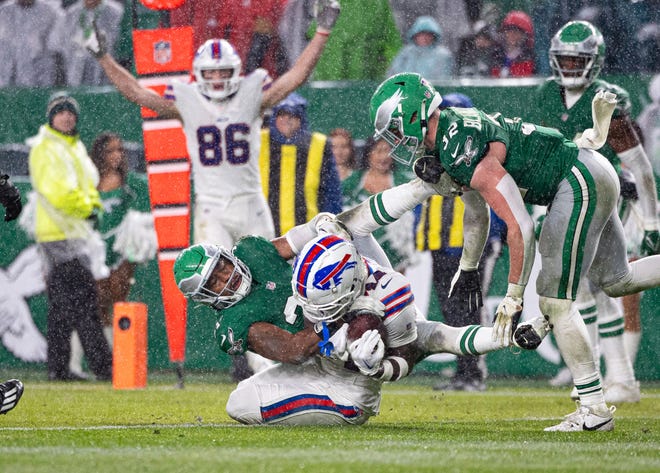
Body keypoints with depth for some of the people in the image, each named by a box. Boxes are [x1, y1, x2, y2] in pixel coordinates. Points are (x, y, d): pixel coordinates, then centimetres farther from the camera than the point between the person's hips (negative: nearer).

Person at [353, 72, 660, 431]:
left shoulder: (464, 154, -25)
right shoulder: (450, 131, 6)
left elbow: (520, 227, -27)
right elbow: (476, 211, 22)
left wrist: (513, 299, -20)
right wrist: (467, 269, 31)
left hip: (581, 184, -10)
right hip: (593, 177, 10)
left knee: (555, 300, -8)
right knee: (616, 282, 21)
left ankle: (595, 409, -4)